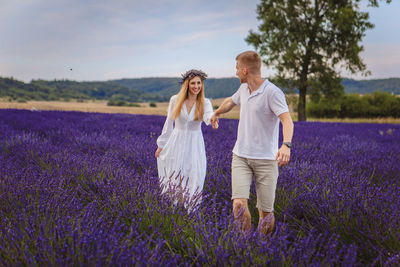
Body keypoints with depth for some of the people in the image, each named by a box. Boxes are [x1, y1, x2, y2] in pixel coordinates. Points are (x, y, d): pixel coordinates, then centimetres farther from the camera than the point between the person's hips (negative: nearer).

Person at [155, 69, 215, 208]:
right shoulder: (175, 100, -4)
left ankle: (189, 208, 11)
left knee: (194, 178, -4)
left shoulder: (205, 103, -4)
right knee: (175, 177, 3)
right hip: (177, 142, 0)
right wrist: (161, 145, 8)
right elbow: (168, 123, 5)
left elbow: (209, 116, -27)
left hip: (195, 144, 0)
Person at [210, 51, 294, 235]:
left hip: (266, 159, -5)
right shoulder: (244, 89, 11)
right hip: (241, 157, 5)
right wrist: (216, 113, 53)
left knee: (266, 213, 0)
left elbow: (287, 120, -25)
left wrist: (286, 144, -44)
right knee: (239, 204, -13)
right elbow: (230, 101, 34)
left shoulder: (272, 92, -11)